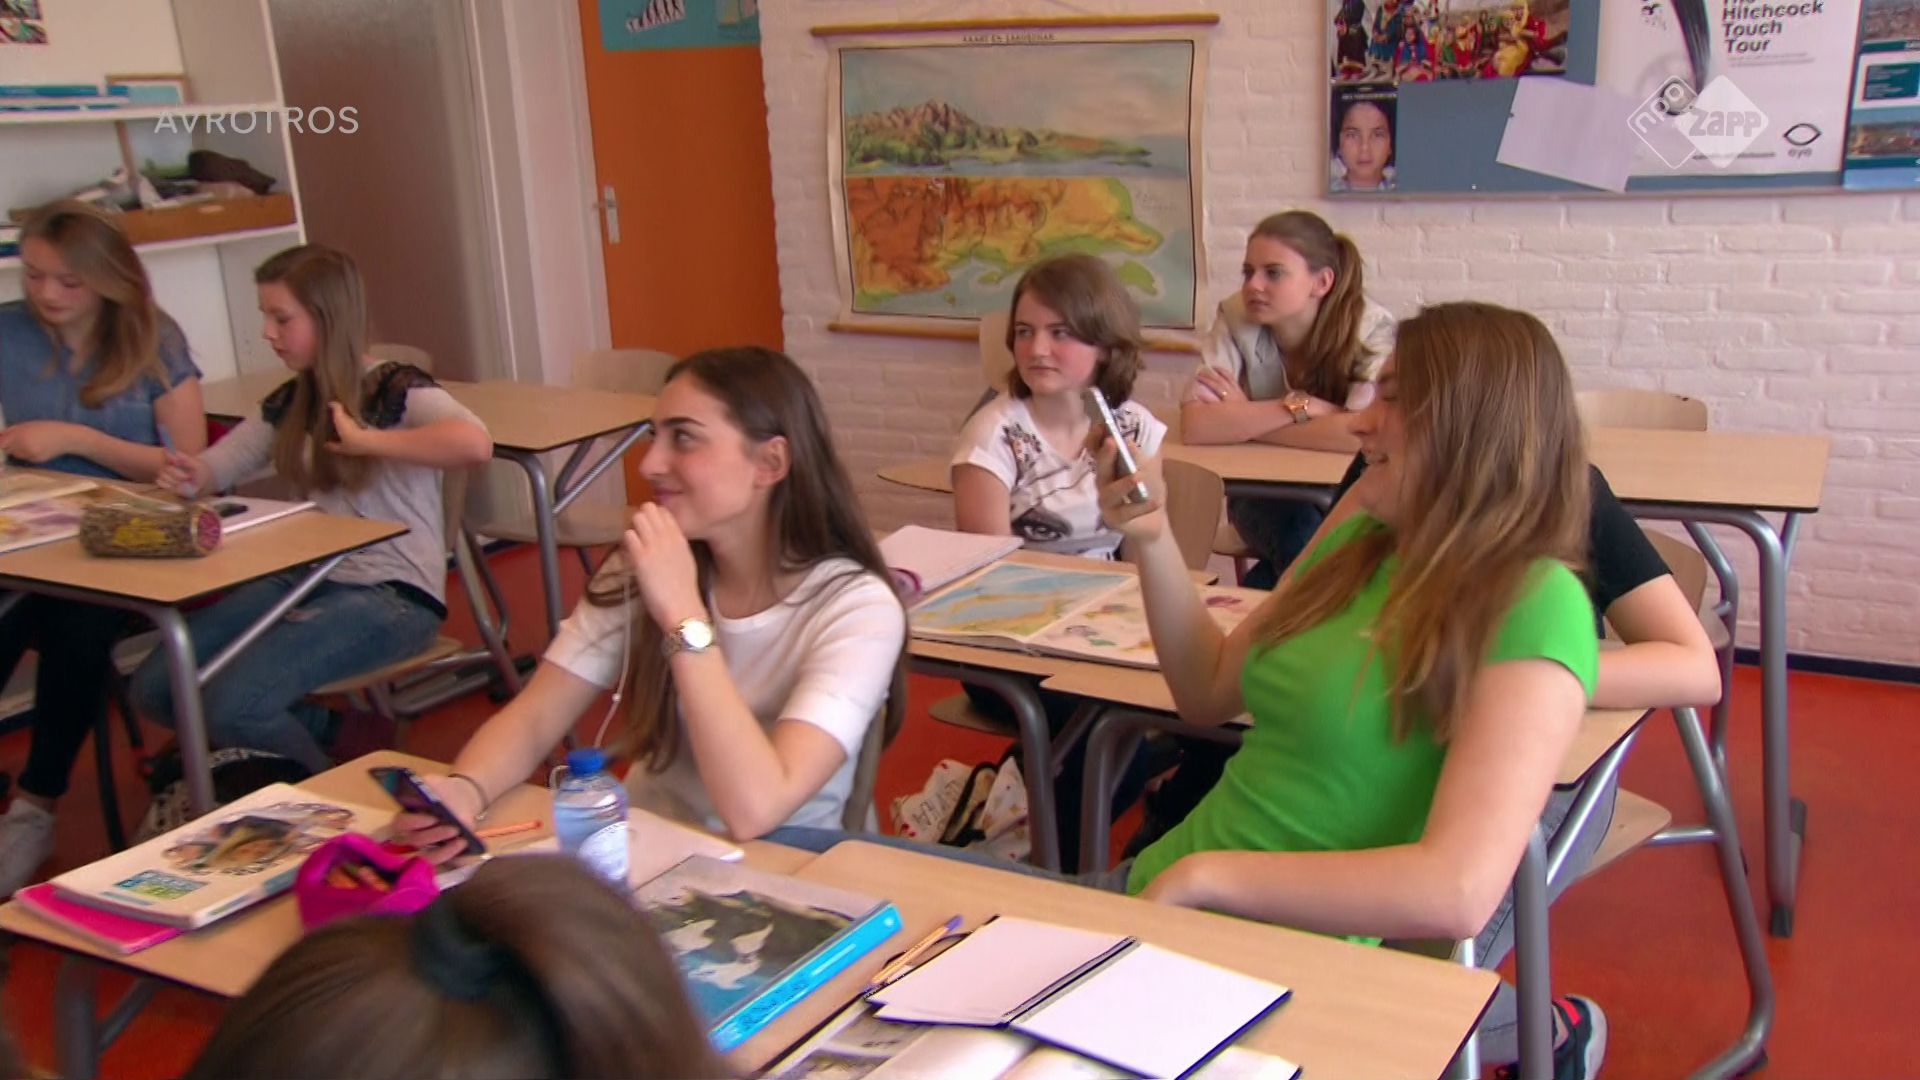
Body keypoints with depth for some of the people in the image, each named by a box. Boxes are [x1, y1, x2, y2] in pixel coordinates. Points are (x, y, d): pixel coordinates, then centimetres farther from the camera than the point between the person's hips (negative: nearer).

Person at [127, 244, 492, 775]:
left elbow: (473, 443, -30)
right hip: (306, 578, 8)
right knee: (154, 687, -6)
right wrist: (188, 477, -4)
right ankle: (322, 729, 12)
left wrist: (365, 440, -22)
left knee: (232, 704, -24)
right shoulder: (290, 402, 14)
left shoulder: (394, 389, -9)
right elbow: (215, 467, 20)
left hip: (392, 594, -8)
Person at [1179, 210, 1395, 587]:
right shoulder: (1235, 318, -13)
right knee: (1300, 534, -32)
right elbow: (1195, 425, -25)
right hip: (1262, 492, 0)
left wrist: (1243, 420, -25)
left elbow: (1365, 433, -32)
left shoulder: (1371, 328, -16)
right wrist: (1299, 406, -26)